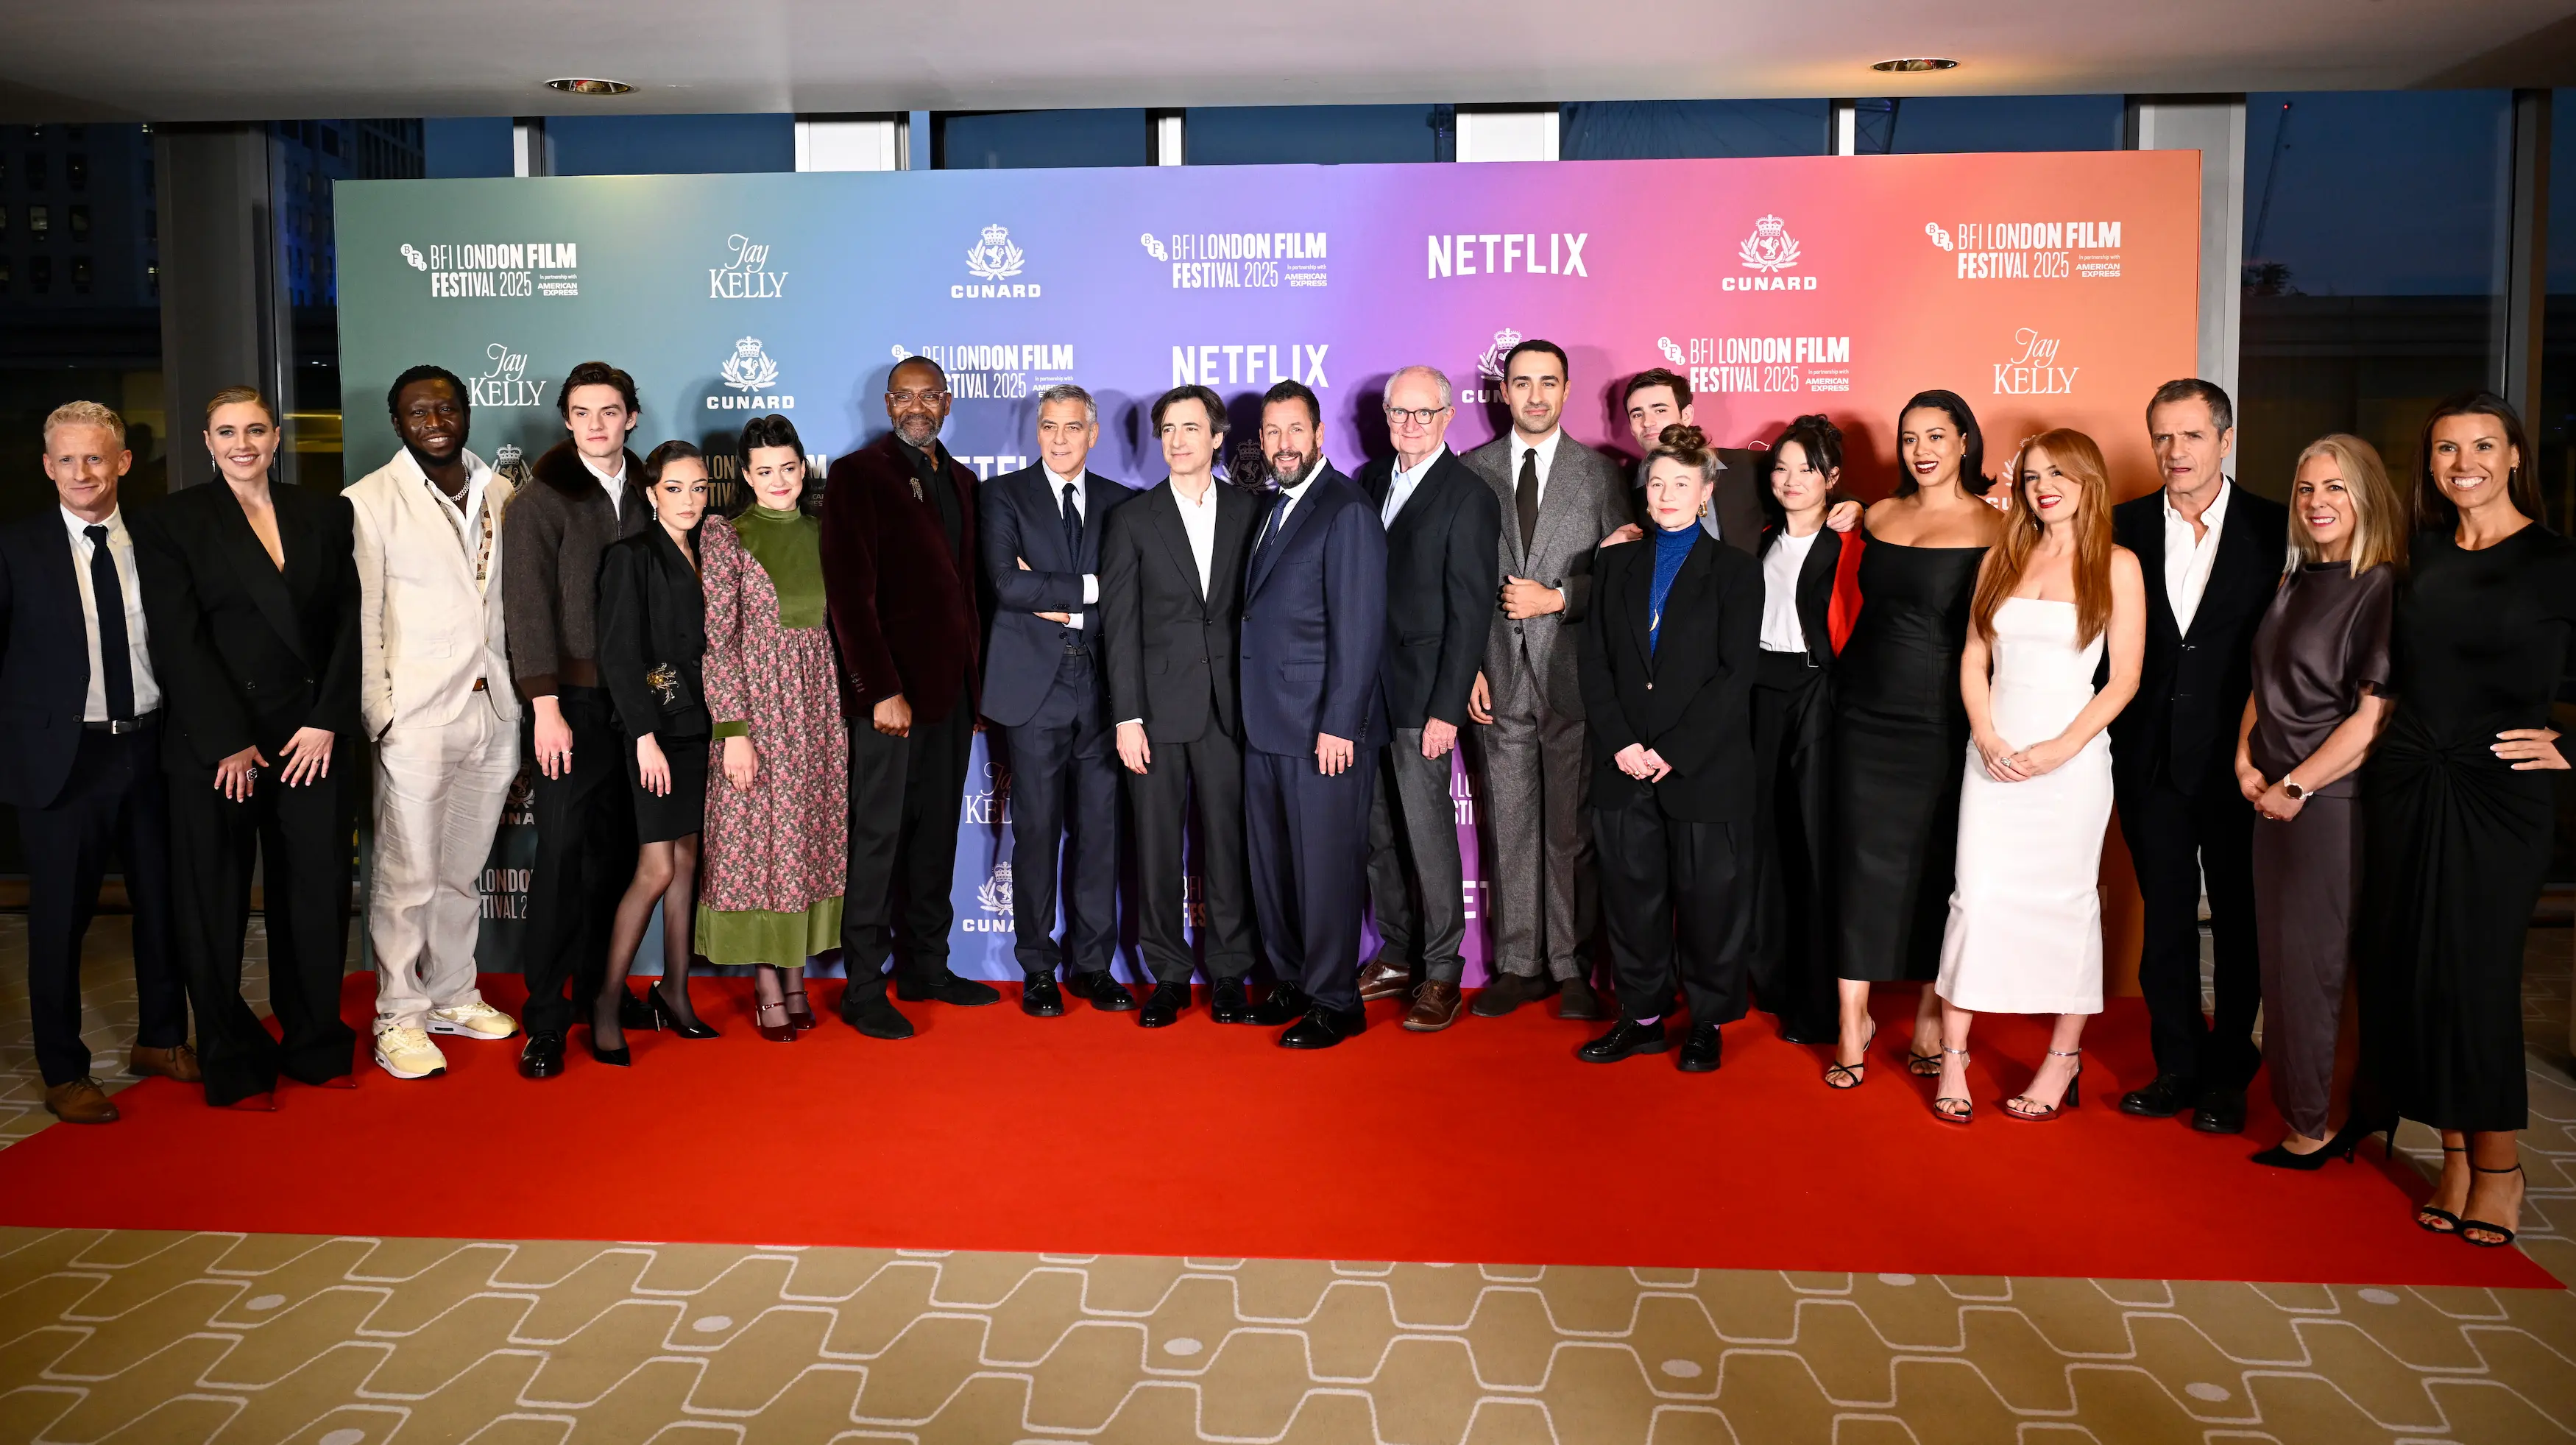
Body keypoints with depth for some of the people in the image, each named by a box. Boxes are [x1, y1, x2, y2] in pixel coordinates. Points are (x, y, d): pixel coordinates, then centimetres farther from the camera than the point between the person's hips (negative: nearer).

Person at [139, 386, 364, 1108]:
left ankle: (316, 1041, 20)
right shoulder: (174, 521, 1)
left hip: (312, 735, 2)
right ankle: (233, 1062, 18)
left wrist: (326, 721, -5)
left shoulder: (323, 514, 9)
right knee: (215, 903, 6)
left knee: (318, 892, 5)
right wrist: (228, 742, -10)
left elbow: (348, 623, 5)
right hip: (213, 744, -2)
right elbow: (180, 640, -5)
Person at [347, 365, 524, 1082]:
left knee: (464, 871, 14)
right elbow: (362, 619, -4)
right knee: (408, 877, -1)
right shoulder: (370, 501, -2)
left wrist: (523, 702, 8)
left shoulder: (501, 496, 11)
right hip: (416, 717, -4)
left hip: (491, 709, 4)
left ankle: (453, 996, 27)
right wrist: (379, 715, -9)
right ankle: (400, 1017, 10)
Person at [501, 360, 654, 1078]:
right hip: (573, 698, -4)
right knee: (563, 849, -5)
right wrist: (547, 708, -15)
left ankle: (598, 987, 21)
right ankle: (546, 1017, 3)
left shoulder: (642, 493, 11)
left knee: (614, 847, 8)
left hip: (634, 697, 4)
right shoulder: (540, 501, -3)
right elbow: (528, 609, -8)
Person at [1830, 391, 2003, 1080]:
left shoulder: (1994, 526, -4)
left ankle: (1931, 1016, 21)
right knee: (1863, 861, 3)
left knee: (1939, 867, 6)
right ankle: (1853, 1021, 10)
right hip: (1866, 714, 3)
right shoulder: (1876, 517, 7)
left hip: (1942, 723, -3)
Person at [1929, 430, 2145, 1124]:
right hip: (1995, 754, 3)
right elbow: (1973, 660, 9)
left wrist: (2062, 748, -12)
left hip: (2072, 757, -2)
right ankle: (1953, 1059, 5)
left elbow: (2125, 677, -3)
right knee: (1976, 897, -1)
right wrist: (1987, 739, -6)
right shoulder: (2001, 560, 10)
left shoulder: (2117, 565, 1)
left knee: (2067, 901, 5)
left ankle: (2064, 1059, 17)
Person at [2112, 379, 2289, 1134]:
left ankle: (2227, 1076, 23)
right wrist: (2113, 736, -4)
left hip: (2236, 759, -2)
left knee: (2239, 922, 9)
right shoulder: (2126, 526, 3)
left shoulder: (2275, 528, -4)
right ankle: (2177, 1068, 23)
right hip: (2152, 760, 2)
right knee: (2164, 918, 10)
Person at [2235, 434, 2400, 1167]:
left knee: (2309, 961, 0)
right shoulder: (2296, 584, 12)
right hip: (2274, 798, 7)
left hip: (2333, 802, -7)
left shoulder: (2383, 590, -12)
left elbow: (2374, 716, -16)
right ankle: (2297, 1105, 23)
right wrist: (2246, 758, 4)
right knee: (2281, 957, 12)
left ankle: (2309, 1131, 12)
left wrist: (2297, 787, -14)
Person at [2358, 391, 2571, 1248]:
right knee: (2414, 970, 5)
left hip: (2498, 795, -4)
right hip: (2405, 785, 4)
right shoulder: (2423, 555, 10)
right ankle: (2456, 1156, 17)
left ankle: (2499, 1165, 14)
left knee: (2477, 975, -3)